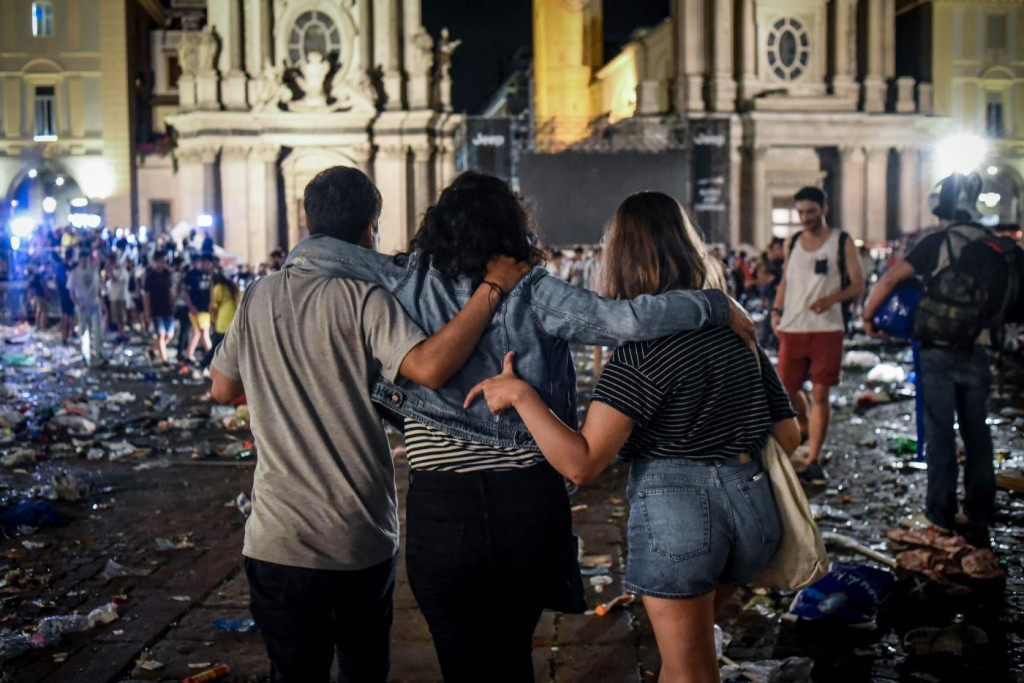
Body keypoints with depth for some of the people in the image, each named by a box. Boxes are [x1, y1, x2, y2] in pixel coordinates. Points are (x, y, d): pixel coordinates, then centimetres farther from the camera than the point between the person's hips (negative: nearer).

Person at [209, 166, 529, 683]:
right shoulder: (363, 297, -13)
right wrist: (491, 288, -20)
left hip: (278, 539, 3)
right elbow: (430, 367, -28)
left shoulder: (259, 296, 1)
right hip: (362, 540, -2)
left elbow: (223, 388, 12)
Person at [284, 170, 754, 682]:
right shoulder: (533, 295, -6)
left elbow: (313, 252, -7)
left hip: (440, 511, 0)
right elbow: (628, 321, -15)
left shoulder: (411, 285, -3)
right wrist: (721, 307, -3)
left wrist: (288, 271, 16)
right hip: (529, 505, 1)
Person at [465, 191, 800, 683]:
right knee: (688, 638, 29)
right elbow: (788, 435, 10)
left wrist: (520, 394, -17)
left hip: (677, 508, -7)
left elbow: (581, 462, -22)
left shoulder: (643, 348, -15)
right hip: (753, 500, 7)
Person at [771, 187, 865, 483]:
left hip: (827, 328, -4)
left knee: (820, 394, -4)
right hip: (792, 328, 4)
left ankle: (812, 460, 1)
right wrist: (776, 311, 5)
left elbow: (858, 284, -1)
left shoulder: (841, 242, 1)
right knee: (786, 389, 5)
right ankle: (806, 428, 35)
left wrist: (832, 299, -19)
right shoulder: (793, 243, 12)